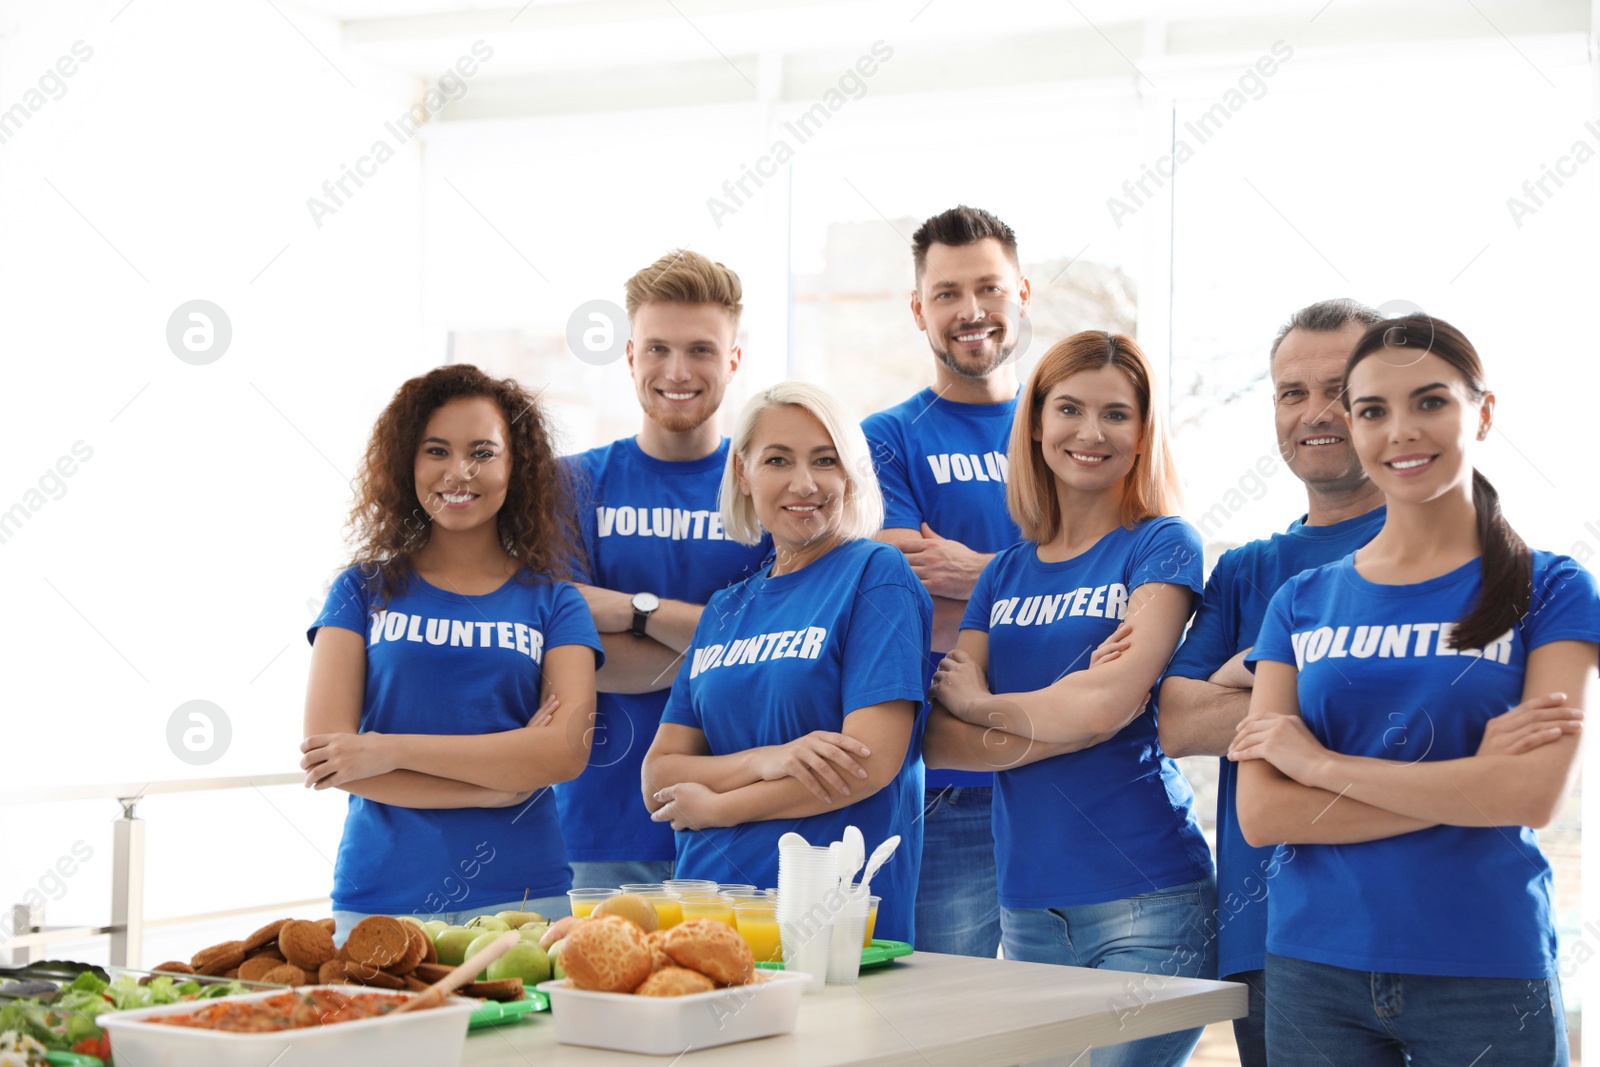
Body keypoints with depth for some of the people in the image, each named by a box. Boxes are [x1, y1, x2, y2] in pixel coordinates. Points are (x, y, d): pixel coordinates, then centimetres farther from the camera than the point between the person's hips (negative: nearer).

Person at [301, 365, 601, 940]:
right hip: (376, 900, 0)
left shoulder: (553, 604, 8)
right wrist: (502, 778, -9)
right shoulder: (363, 591, 8)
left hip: (519, 897, 0)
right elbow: (322, 753, -3)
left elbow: (566, 751, -7)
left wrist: (390, 748, -11)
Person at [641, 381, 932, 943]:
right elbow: (658, 779, 7)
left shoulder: (876, 576, -3)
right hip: (711, 908, 5)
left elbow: (873, 763, -13)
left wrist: (716, 806, -4)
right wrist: (765, 760, -12)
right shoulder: (725, 611, 14)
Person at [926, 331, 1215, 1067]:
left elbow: (1108, 703, -14)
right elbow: (938, 740, 3)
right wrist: (1060, 722, -11)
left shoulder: (1161, 546, -1)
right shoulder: (1004, 577, 13)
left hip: (1144, 902, -5)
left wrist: (980, 705, 0)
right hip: (1027, 906, 5)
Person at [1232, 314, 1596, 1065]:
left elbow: (1536, 792, -14)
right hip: (1314, 968, 2)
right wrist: (1472, 781, -13)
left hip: (1487, 975, -2)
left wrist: (1320, 763, -9)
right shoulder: (1303, 602, 6)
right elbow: (1259, 814, -4)